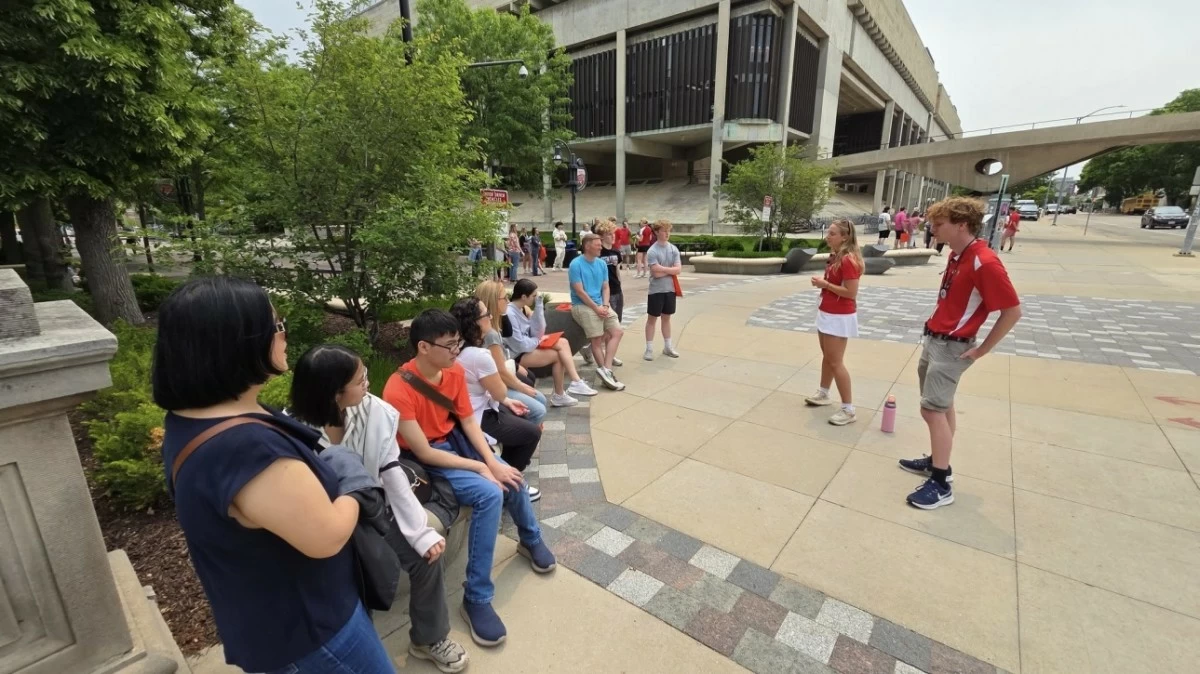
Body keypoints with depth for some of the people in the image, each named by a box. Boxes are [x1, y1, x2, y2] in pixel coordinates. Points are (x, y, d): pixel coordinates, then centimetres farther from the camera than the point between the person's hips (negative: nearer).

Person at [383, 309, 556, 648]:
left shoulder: (455, 370, -7)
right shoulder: (399, 391, -28)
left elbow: (468, 421, -2)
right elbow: (424, 452, -25)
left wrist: (493, 461, -16)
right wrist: (480, 467, -23)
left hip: (455, 440, 6)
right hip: (425, 458, -6)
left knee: (510, 477, -9)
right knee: (490, 494, -25)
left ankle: (531, 540, 24)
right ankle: (476, 598, -11)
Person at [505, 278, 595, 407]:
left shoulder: (524, 308, 5)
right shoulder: (509, 314, -22)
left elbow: (537, 332, -3)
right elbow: (520, 345, -24)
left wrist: (538, 306, -10)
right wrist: (538, 340, -6)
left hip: (527, 347, 9)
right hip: (515, 355, -9)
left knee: (563, 343, -5)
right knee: (557, 355, -11)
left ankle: (576, 383, -10)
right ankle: (559, 395, 6)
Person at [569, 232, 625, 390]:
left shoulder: (601, 264, 11)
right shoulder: (576, 264, -9)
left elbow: (605, 287, 13)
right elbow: (579, 291, -13)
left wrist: (605, 305, -5)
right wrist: (596, 308, -15)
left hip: (601, 305, 7)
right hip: (583, 306, -7)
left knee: (618, 332, -6)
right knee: (597, 340, -12)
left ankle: (606, 370, -10)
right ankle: (606, 370, -2)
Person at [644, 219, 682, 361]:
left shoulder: (674, 249, 3)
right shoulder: (652, 251, -12)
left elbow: (678, 270, -6)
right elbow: (656, 273, -20)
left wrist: (663, 269, -14)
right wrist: (670, 269, -10)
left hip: (670, 289, 5)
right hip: (656, 290, -5)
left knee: (666, 318, 16)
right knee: (652, 319, 4)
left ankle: (668, 347, 26)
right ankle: (649, 349, 11)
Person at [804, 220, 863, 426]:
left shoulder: (848, 260, -21)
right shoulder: (835, 257, 8)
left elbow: (851, 292, -25)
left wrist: (825, 284, -20)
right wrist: (822, 283, 2)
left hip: (840, 317, -10)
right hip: (827, 313, 10)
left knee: (835, 362, -6)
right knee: (827, 356, 21)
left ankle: (848, 409, 4)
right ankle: (823, 393, 38)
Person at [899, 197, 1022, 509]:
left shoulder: (984, 262, -21)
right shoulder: (956, 255, 6)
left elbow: (1012, 311, -19)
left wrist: (982, 350, -14)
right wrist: (936, 323, 13)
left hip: (951, 347, -9)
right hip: (934, 340, 9)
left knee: (932, 410, -8)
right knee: (943, 405, 18)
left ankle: (941, 484, 3)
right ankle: (938, 461, 33)